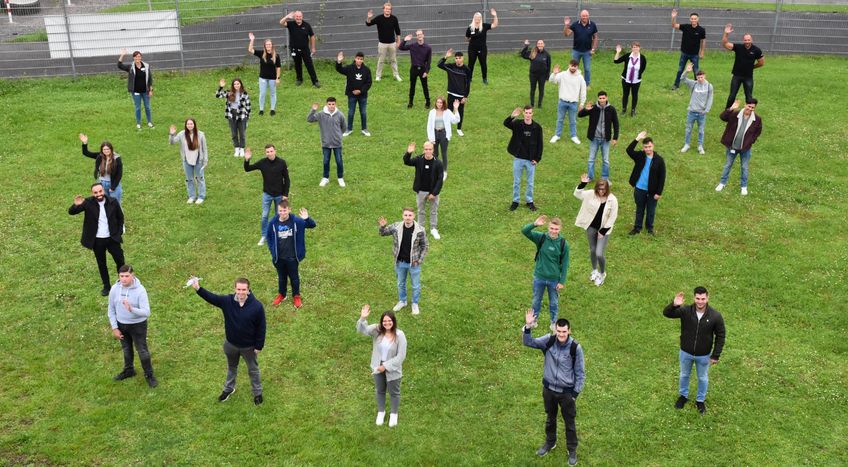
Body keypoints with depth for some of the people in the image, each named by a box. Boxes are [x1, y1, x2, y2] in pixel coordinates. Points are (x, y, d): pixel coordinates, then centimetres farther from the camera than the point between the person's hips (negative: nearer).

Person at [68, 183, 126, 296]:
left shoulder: (113, 202, -9)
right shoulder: (88, 203, -12)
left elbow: (120, 217, 4)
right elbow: (71, 212, -15)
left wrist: (119, 232, -2)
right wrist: (76, 205, -37)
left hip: (112, 238, 0)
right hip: (97, 240, 0)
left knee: (120, 261, 8)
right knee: (101, 264, 14)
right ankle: (106, 286, 30)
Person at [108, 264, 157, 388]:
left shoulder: (140, 290, -25)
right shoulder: (115, 289, -12)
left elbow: (146, 312, -29)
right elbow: (111, 310, -1)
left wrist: (132, 309, -46)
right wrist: (114, 328, -4)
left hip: (138, 325, -4)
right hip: (121, 324, 4)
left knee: (142, 351, 8)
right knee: (126, 349, 24)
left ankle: (149, 375, 28)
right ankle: (128, 370, 48)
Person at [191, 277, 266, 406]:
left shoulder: (257, 306, -26)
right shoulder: (227, 301, -18)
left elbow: (261, 328, -17)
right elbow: (211, 297, -18)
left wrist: (258, 346, -12)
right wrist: (198, 288, -35)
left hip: (249, 346, -3)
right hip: (231, 344, 3)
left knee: (253, 370, 20)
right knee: (231, 367, 28)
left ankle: (257, 393, 42)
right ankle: (229, 388, 53)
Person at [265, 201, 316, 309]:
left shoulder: (296, 221, -16)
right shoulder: (273, 223, -10)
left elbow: (312, 225, -12)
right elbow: (268, 237, 6)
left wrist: (307, 218, -33)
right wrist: (272, 250, 0)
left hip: (292, 257, -2)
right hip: (278, 258, 2)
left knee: (294, 277, 14)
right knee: (281, 277, 21)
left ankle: (296, 296, 34)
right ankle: (281, 294, 41)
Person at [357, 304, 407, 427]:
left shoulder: (399, 335, -24)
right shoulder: (377, 330, -15)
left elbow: (401, 356, -22)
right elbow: (362, 330, -27)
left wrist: (386, 366, -22)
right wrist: (363, 318, -47)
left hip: (393, 369, -3)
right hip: (378, 367, 3)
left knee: (394, 393, 19)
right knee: (380, 391, 24)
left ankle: (393, 414, 45)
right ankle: (381, 412, 49)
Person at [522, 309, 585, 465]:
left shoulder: (576, 347, -20)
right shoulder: (549, 340, -13)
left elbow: (580, 373, -11)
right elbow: (529, 343, -13)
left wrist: (575, 393, -9)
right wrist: (528, 327, -31)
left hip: (567, 392, -3)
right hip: (548, 389, 3)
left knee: (569, 422, 15)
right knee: (550, 418, 24)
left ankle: (572, 450, 36)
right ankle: (550, 443, 48)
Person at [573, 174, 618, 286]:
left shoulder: (612, 199, -15)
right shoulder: (591, 194, -8)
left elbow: (612, 217, -11)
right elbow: (577, 194, -7)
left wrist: (603, 231, -12)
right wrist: (582, 184, -24)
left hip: (603, 229, -3)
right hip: (591, 227, 3)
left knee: (599, 254, -9)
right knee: (592, 250, 17)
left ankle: (602, 274, 19)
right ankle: (594, 270, 43)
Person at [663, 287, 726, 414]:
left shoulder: (715, 316, -22)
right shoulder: (685, 311, -21)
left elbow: (720, 336, -11)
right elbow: (666, 313, -23)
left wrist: (716, 356, -8)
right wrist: (674, 305, -45)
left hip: (704, 355, -1)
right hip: (686, 353, 1)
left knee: (703, 378, 22)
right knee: (684, 375, 24)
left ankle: (700, 400, 46)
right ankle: (683, 395, 50)